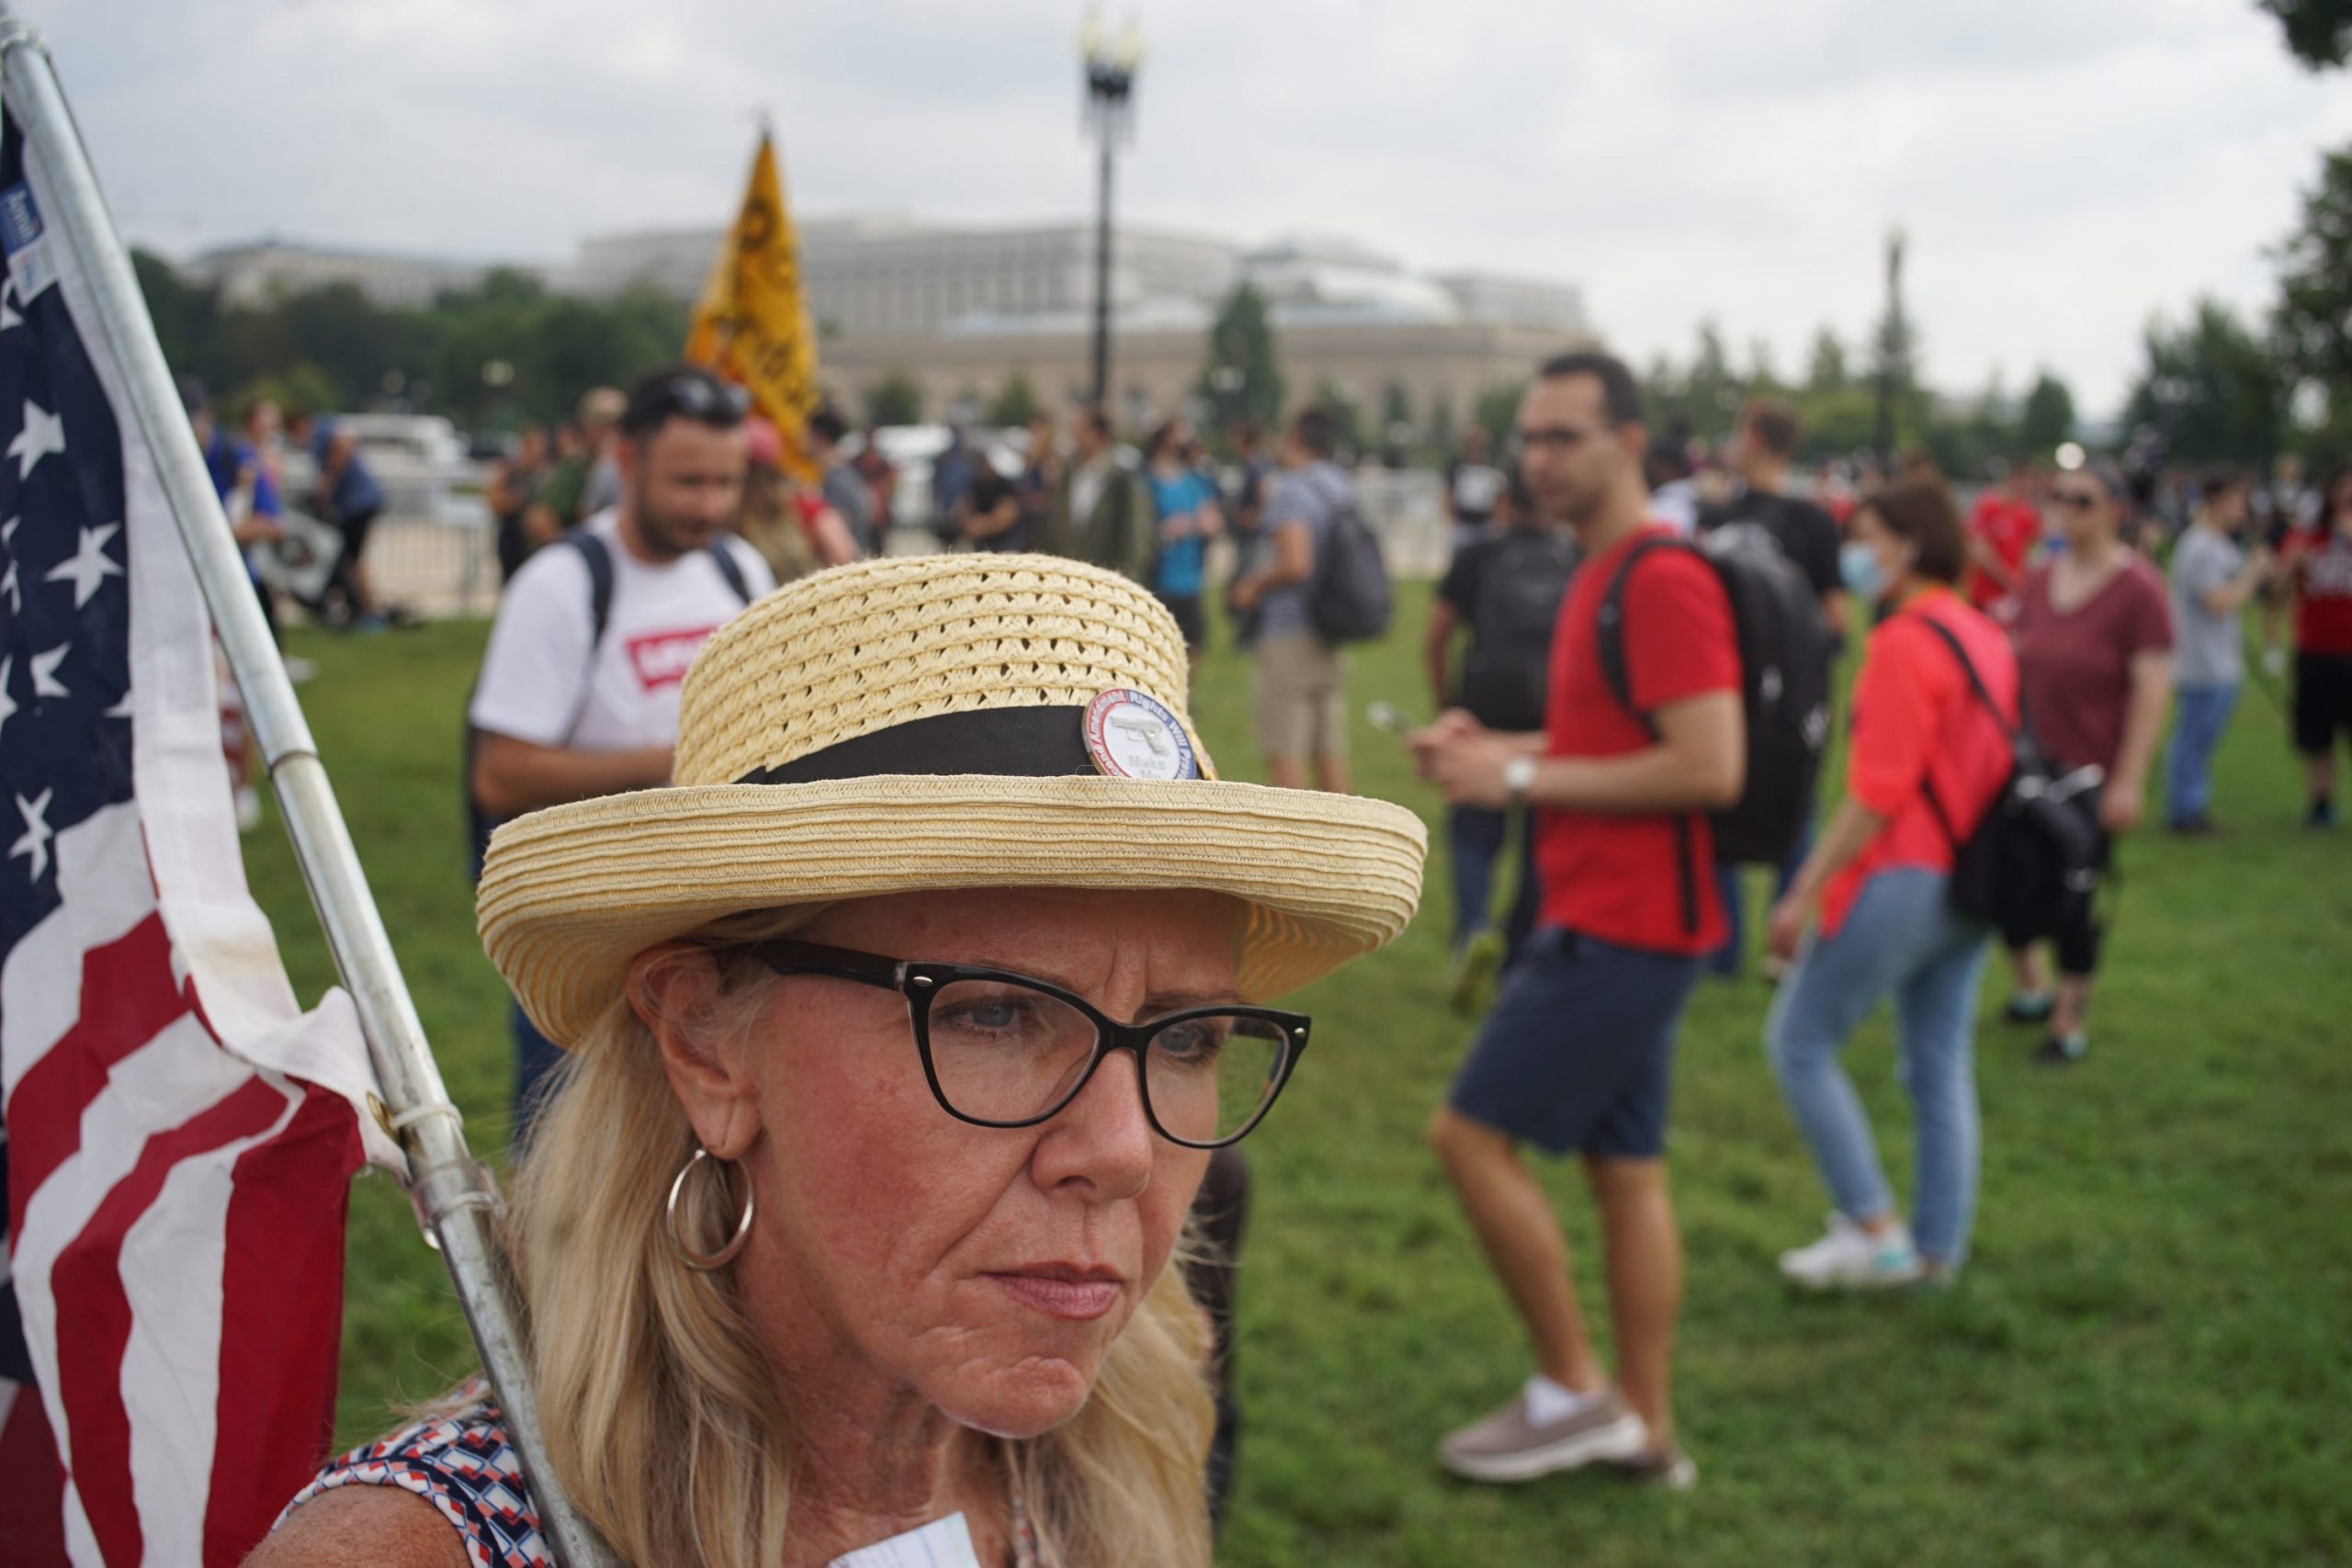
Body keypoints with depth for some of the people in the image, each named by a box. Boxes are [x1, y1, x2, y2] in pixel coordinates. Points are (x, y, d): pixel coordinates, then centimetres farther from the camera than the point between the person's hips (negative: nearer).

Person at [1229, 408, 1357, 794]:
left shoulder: (1291, 490, -12)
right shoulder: (1347, 490, 11)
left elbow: (1294, 564, -23)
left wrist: (1253, 586, -5)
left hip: (1289, 635, -8)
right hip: (1331, 639, 8)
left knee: (1284, 751, -4)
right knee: (1330, 750, 11)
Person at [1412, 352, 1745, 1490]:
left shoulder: (1662, 579, -17)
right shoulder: (1603, 575, 14)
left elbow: (1710, 766, -24)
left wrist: (1523, 778, -18)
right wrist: (1490, 748, 9)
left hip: (1623, 928, -10)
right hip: (1606, 918, 10)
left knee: (1472, 1137, -5)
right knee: (1624, 1169, 13)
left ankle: (1574, 1390, 6)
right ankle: (1648, 1429, 21)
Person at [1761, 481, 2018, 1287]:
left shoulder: (1906, 643, -16)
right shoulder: (1985, 637, 12)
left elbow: (1877, 794, -20)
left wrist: (1804, 892, -16)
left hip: (1903, 879, -9)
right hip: (1969, 883, 9)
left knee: (1800, 1041, 3)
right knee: (1941, 1068, 14)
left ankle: (1873, 1229, 3)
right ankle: (1938, 1246, 19)